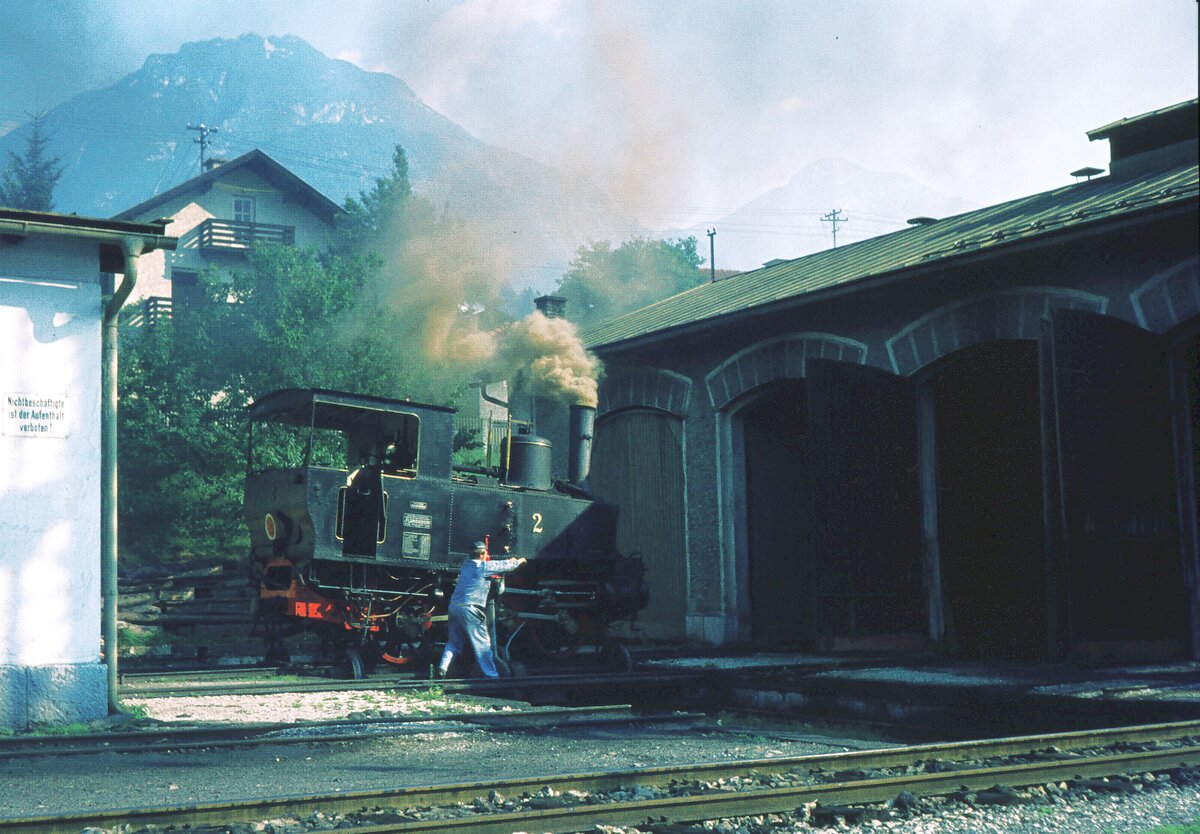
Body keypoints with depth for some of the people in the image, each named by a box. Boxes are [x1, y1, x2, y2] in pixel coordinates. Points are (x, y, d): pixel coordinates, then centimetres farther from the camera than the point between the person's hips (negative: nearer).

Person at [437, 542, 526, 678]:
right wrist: (518, 561, 24)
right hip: (470, 610, -7)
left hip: (454, 606, 7)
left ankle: (443, 667, 0)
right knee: (482, 643, 0)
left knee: (454, 642, 15)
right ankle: (491, 674, 3)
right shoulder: (483, 566, -7)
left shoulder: (466, 563, 14)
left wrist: (509, 561, 31)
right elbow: (506, 566, 4)